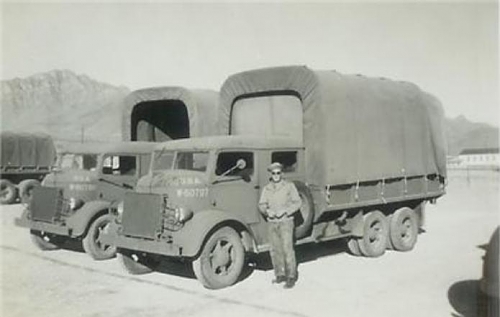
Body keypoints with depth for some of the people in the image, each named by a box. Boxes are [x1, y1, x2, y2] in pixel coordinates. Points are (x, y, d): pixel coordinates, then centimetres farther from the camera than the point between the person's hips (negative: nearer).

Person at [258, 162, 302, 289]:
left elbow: (297, 202, -5)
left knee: (287, 249, -8)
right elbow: (262, 204, 6)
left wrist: (284, 211, -16)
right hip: (272, 223, 4)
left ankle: (291, 277, -1)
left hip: (286, 222, -4)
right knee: (275, 250, 7)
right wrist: (267, 211, -15)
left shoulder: (289, 186, -1)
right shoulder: (266, 188, 7)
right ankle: (280, 275, 18)